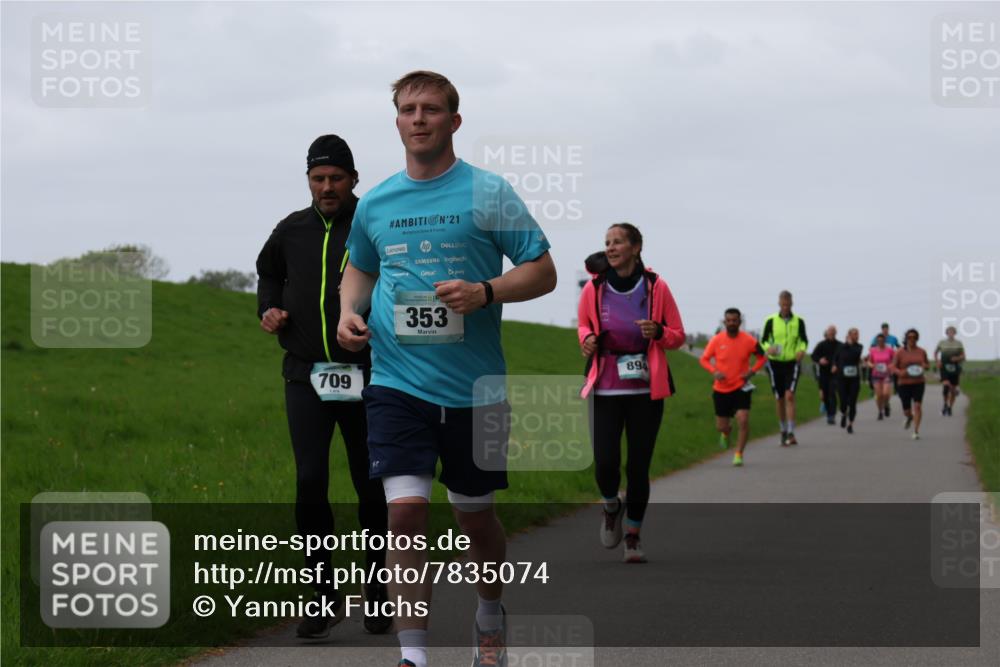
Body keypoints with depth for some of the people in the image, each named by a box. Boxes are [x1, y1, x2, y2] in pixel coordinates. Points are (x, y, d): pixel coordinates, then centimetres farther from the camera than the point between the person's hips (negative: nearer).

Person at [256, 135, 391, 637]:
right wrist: (269, 308, 11)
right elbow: (268, 272, 30)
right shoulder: (291, 232, 9)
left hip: (365, 378, -2)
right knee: (309, 482, -8)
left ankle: (378, 594, 20)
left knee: (371, 487, 6)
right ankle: (323, 597, 1)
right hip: (306, 376, 2)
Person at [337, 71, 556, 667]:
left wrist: (484, 292, -19)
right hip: (398, 384, 1)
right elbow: (360, 268, 26)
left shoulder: (488, 193, -3)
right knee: (406, 510, -13)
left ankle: (491, 618, 40)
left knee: (475, 516, 13)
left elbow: (543, 271, -3)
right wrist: (350, 311, 5)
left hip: (474, 389, -1)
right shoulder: (376, 204, 8)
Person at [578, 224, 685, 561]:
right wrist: (587, 338, -4)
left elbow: (678, 335, 6)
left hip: (646, 390, 0)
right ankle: (611, 506, 23)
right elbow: (583, 324, 19)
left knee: (638, 466, 0)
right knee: (605, 463, -11)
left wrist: (658, 332, -16)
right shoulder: (595, 287, 1)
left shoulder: (656, 287, -2)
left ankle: (633, 536, 18)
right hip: (606, 390, 1)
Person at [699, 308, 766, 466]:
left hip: (741, 388, -1)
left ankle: (738, 454, -3)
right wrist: (714, 371, -15)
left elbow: (762, 357, 7)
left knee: (743, 421, -17)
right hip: (721, 389, 1)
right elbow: (704, 359, 4)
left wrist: (752, 371, -10)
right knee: (721, 426, 7)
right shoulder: (716, 340, -5)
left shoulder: (749, 341, -7)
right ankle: (726, 432, 46)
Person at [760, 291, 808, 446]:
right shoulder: (771, 321, -2)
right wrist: (768, 348, -19)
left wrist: (802, 350, -12)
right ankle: (783, 432, 24)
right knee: (779, 399, 7)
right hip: (775, 363, 1)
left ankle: (791, 433, -21)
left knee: (789, 396, -17)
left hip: (792, 363, -1)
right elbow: (763, 341, 4)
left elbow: (804, 340, 10)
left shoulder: (799, 321, -1)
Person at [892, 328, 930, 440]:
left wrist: (925, 366, -7)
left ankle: (916, 431, -11)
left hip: (918, 383, 0)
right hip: (904, 383, 0)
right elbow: (894, 367, 0)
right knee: (906, 410, 5)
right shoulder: (900, 353, -1)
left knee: (917, 406, -14)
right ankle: (910, 418, 43)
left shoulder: (921, 352, 5)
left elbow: (927, 365, 17)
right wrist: (900, 372, -21)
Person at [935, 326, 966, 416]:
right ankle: (945, 404, -5)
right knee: (946, 384, -24)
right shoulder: (942, 342, 3)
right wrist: (937, 361, 2)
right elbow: (935, 352, 19)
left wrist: (957, 358, -14)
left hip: (955, 368, 1)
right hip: (944, 368, -1)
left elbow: (963, 357, 6)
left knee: (953, 389, 4)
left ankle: (950, 408, 20)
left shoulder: (958, 343, 3)